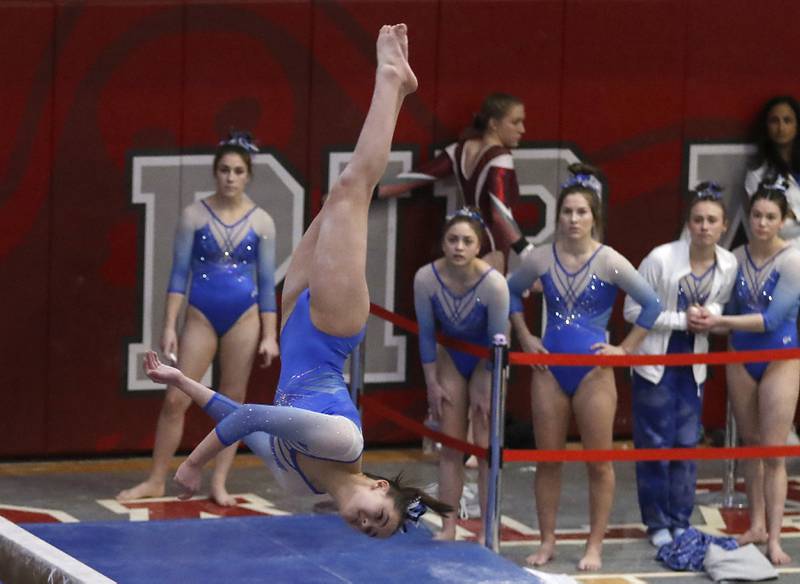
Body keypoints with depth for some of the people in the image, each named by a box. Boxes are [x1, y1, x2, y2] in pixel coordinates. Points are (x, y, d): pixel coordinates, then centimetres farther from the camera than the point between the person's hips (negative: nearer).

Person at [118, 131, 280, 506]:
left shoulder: (261, 222, 0)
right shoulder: (195, 215, -2)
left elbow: (267, 282, 3)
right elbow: (179, 273, -1)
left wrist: (270, 336, 0)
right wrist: (170, 326, -6)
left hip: (244, 317, 1)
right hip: (201, 316, -1)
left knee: (232, 401, 5)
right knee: (176, 399, -2)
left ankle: (219, 483, 12)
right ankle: (156, 481, 8)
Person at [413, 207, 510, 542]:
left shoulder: (493, 283, -30)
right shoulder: (426, 279, -22)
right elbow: (426, 333, -10)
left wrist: (486, 391, -14)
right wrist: (432, 384, -5)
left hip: (486, 361, -3)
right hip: (451, 357, 3)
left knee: (485, 446, -4)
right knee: (450, 447, 6)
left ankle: (487, 532, 0)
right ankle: (448, 528, 11)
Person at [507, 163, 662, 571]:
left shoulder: (608, 262, -10)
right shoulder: (541, 259, 0)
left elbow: (652, 304, -7)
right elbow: (511, 292, 18)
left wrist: (625, 349, -7)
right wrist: (525, 337, 10)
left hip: (594, 371, -3)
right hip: (549, 367, 3)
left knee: (599, 462, 2)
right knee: (547, 458, 7)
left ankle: (595, 546, 10)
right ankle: (547, 541, 16)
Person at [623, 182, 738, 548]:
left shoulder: (728, 265, -7)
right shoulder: (661, 259, -20)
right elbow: (633, 311, -14)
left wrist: (711, 314, -13)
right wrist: (681, 320, -21)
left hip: (693, 364, 4)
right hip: (655, 364, -4)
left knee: (687, 445, 8)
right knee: (656, 445, 1)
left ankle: (680, 522, 19)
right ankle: (657, 524, 13)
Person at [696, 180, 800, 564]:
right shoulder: (736, 258, 0)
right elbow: (731, 313, 9)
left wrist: (721, 321, -25)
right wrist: (710, 324, -10)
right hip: (741, 357, 5)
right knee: (750, 444, 13)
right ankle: (757, 525, 24)